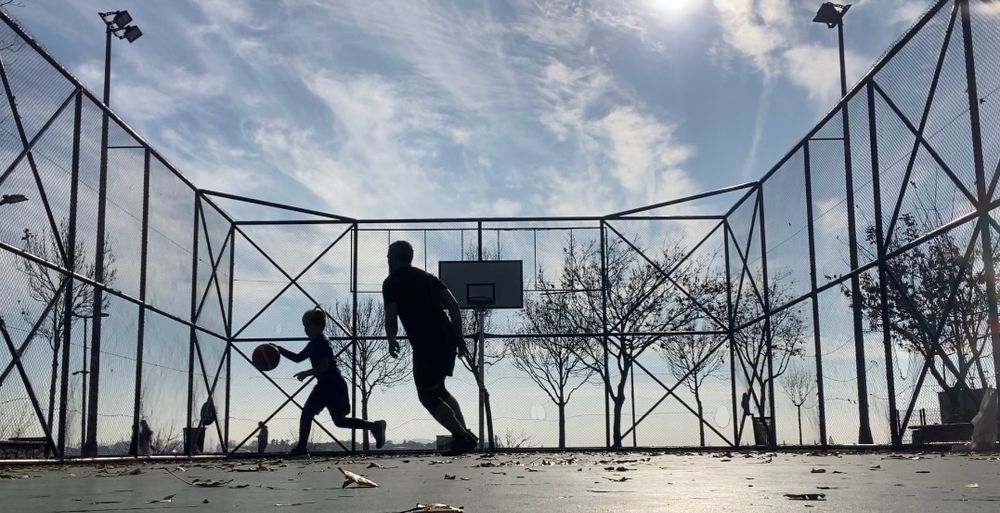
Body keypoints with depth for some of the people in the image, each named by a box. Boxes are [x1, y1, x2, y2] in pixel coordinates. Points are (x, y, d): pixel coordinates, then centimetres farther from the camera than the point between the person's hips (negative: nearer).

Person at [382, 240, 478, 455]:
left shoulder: (391, 282, 1)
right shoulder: (428, 277, 19)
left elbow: (391, 319, -7)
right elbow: (454, 306, 10)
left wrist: (392, 341, 11)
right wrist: (459, 336, 13)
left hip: (426, 345, -7)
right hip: (447, 339, 7)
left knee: (428, 396, 6)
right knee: (438, 389, 23)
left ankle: (463, 438, -4)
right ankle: (466, 434, 18)